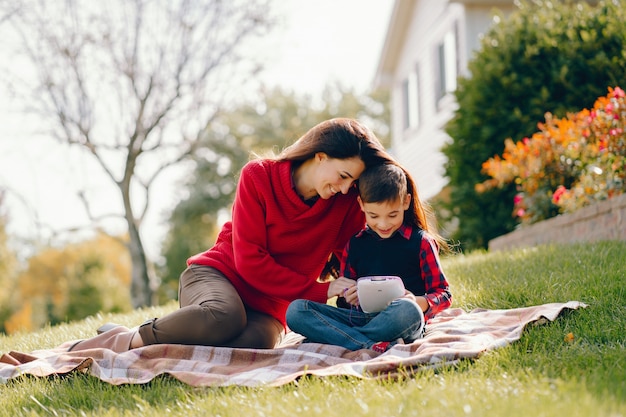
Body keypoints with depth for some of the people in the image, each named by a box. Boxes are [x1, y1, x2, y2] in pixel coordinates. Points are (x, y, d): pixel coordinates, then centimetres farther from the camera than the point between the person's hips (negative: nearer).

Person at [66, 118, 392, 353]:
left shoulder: (348, 204, -1)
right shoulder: (259, 176, -10)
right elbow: (250, 261, -14)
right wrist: (319, 291, -17)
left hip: (268, 307, 3)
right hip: (217, 273, -3)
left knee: (257, 339, -37)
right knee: (224, 316, -42)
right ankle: (125, 339, -20)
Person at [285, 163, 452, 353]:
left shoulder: (420, 241, 4)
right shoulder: (355, 243, 15)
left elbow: (443, 294, 4)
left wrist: (419, 302, -18)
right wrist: (347, 297, -4)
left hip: (397, 322, -4)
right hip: (359, 317, 4)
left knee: (408, 310, -40)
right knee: (296, 310, -18)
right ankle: (374, 346, -32)